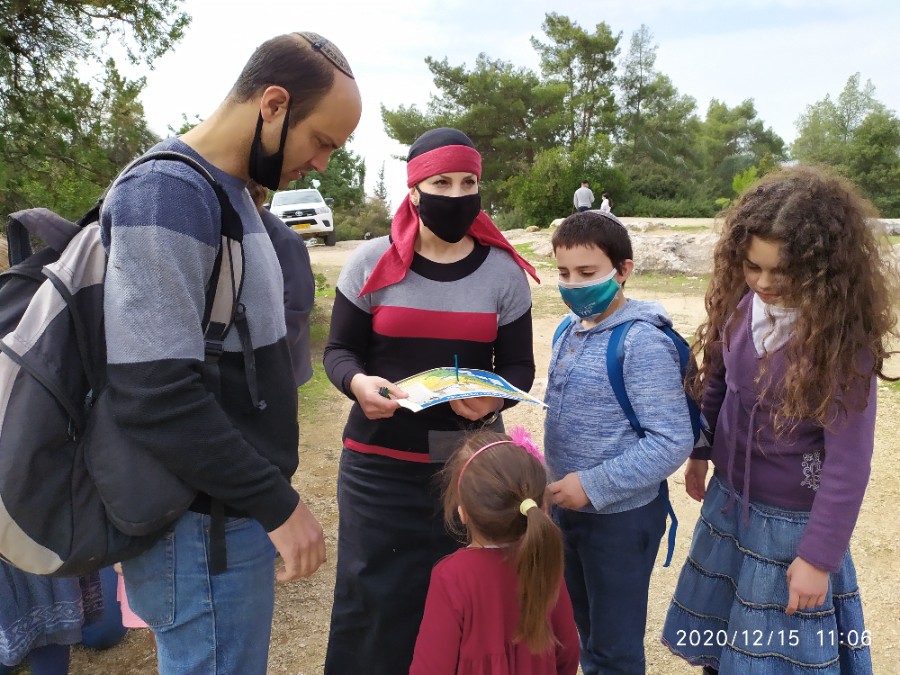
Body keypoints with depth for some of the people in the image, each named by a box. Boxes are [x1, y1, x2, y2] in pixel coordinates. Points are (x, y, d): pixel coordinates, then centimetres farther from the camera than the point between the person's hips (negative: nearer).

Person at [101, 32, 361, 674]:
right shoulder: (165, 196, -18)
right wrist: (277, 501, -17)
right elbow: (154, 397, -25)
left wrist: (268, 492, 12)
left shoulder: (231, 192, 10)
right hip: (205, 525, -9)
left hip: (239, 508, 9)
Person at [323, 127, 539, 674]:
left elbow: (520, 365, 4)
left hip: (471, 463, 1)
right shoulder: (372, 261, -3)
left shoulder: (504, 272, -1)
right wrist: (357, 382, -20)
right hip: (379, 462, 0)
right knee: (374, 597, 7)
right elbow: (339, 350, 2)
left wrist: (495, 398, -19)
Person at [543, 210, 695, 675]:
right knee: (584, 625, 26)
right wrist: (561, 482, 11)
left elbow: (673, 442, -25)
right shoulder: (570, 330, 2)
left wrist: (594, 485, -25)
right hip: (568, 505, 7)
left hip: (620, 514, -7)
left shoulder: (642, 342, -22)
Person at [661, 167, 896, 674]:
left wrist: (819, 556, -17)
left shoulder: (844, 338, -25)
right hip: (728, 499, 5)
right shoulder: (740, 301, -10)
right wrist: (700, 451, 15)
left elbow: (849, 462, -21)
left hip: (793, 521, -5)